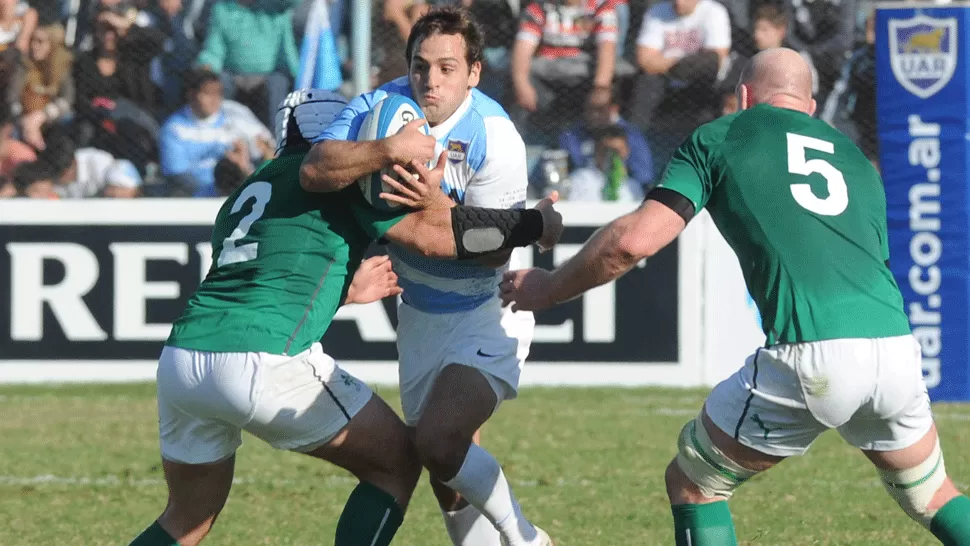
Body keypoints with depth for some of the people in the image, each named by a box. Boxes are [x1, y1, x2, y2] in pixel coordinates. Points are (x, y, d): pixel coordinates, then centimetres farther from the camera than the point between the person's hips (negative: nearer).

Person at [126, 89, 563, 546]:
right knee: (397, 464, 11)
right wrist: (536, 223, 10)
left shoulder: (245, 192, 29)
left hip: (180, 358, 7)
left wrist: (345, 289, 48)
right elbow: (433, 235, -2)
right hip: (264, 364, -7)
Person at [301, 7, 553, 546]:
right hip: (420, 313, 6)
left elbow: (494, 250, -22)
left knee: (440, 441, -23)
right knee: (442, 463, 12)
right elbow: (316, 169, -27)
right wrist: (389, 150, -40)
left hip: (486, 313, -6)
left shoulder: (495, 137, -23)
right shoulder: (383, 107, -11)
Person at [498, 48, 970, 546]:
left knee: (691, 484, 15)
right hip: (896, 350, 5)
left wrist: (547, 289, 17)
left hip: (808, 360, -4)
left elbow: (636, 239, 4)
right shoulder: (857, 160, 28)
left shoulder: (717, 139, 14)